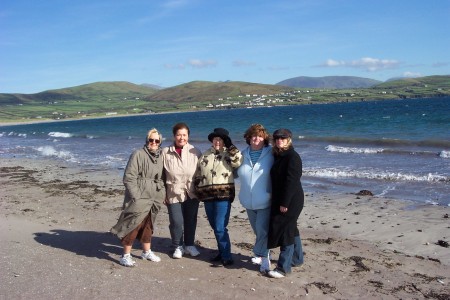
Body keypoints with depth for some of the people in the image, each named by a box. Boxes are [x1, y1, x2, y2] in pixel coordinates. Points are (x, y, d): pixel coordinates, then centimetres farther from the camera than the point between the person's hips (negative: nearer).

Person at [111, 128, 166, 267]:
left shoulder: (160, 157, 10)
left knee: (147, 226, 18)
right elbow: (129, 178, -14)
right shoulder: (138, 154, -10)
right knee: (133, 225, -3)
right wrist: (136, 197, -18)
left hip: (154, 199, 6)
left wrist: (162, 194, 8)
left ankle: (146, 252, 31)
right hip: (138, 198, -6)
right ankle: (126, 256, 7)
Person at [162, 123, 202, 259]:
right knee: (176, 222, 1)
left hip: (191, 194, 1)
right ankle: (178, 246, 24)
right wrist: (163, 193, -1)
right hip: (173, 194, -1)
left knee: (191, 221, 12)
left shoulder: (195, 152, -2)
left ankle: (189, 245, 32)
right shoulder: (166, 152, -4)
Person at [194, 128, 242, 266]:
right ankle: (222, 252, 28)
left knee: (220, 228, -10)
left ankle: (226, 256, 1)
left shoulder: (229, 154, 1)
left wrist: (230, 147, -14)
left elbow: (238, 161, -21)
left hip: (223, 196, -5)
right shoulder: (205, 156, 11)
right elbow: (198, 175, 15)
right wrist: (199, 191, 7)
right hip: (208, 196, 5)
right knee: (215, 227, 14)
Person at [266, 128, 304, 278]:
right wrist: (278, 202, 14)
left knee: (285, 231, -7)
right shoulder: (278, 156, 11)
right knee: (291, 229, 19)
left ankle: (283, 267, 0)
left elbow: (291, 181, -21)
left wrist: (285, 203, -23)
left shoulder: (293, 156, -15)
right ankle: (296, 259, 35)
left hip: (291, 201, -9)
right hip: (279, 200, 9)